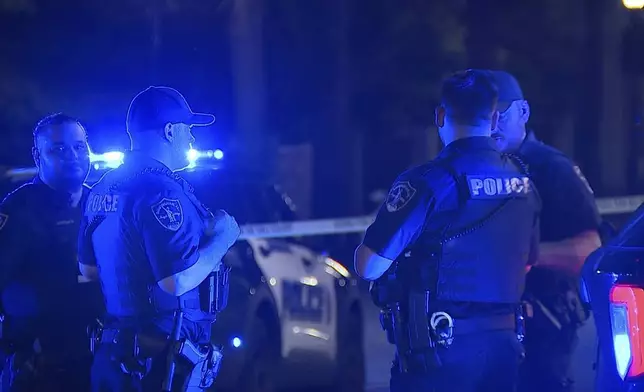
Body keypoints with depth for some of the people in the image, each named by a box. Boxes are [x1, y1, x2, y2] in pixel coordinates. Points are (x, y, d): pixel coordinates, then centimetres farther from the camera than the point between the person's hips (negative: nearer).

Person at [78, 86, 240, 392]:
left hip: (115, 353, 9)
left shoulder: (103, 189, 11)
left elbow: (89, 269, 21)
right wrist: (221, 239, -9)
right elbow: (178, 281, -24)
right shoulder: (160, 189, -18)